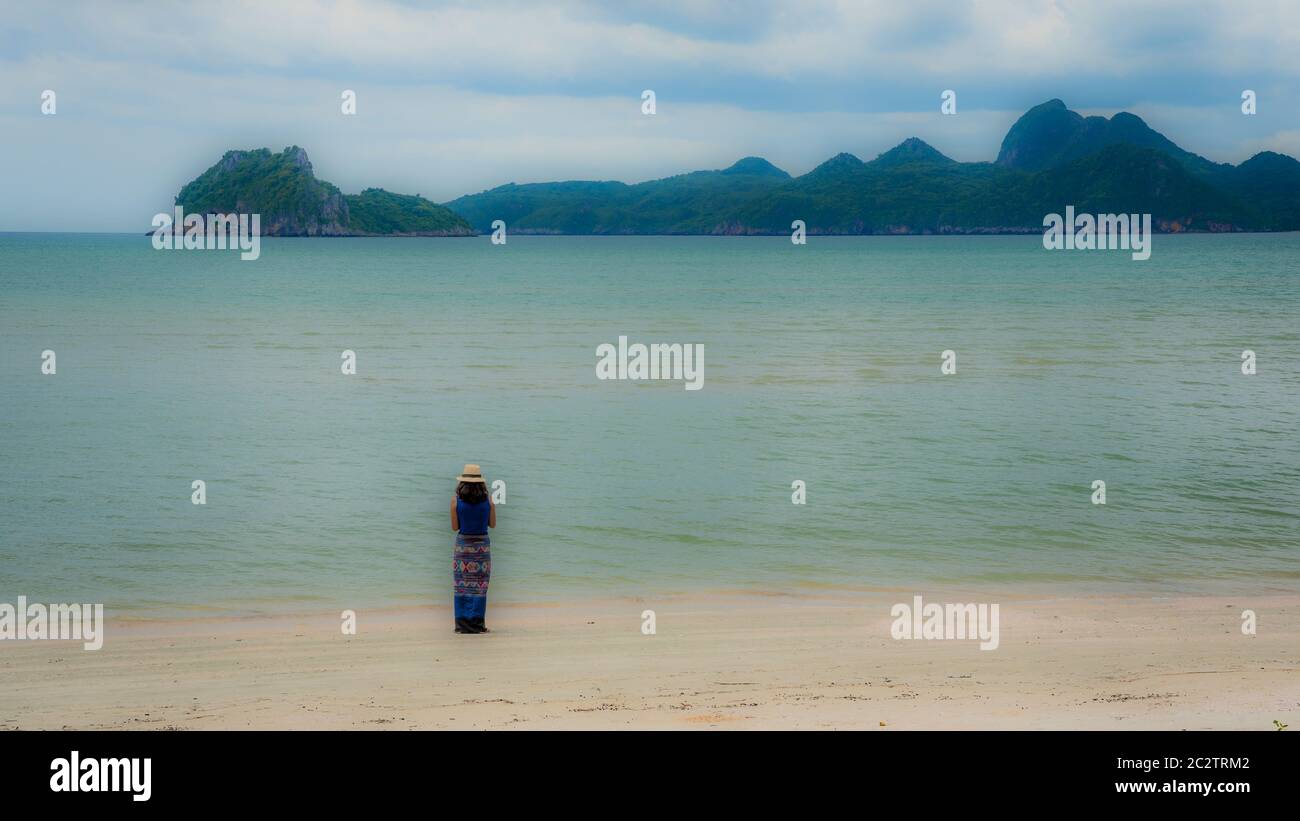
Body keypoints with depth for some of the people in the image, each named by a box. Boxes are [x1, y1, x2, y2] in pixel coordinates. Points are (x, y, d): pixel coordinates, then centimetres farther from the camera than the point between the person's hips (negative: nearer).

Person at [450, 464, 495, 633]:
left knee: (462, 586, 7)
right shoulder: (488, 501, -6)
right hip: (482, 544, 0)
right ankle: (477, 624, 4)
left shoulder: (456, 500, -8)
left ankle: (462, 624, 5)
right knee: (479, 586, 5)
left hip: (463, 544, 0)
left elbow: (455, 527, -3)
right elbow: (492, 524, 5)